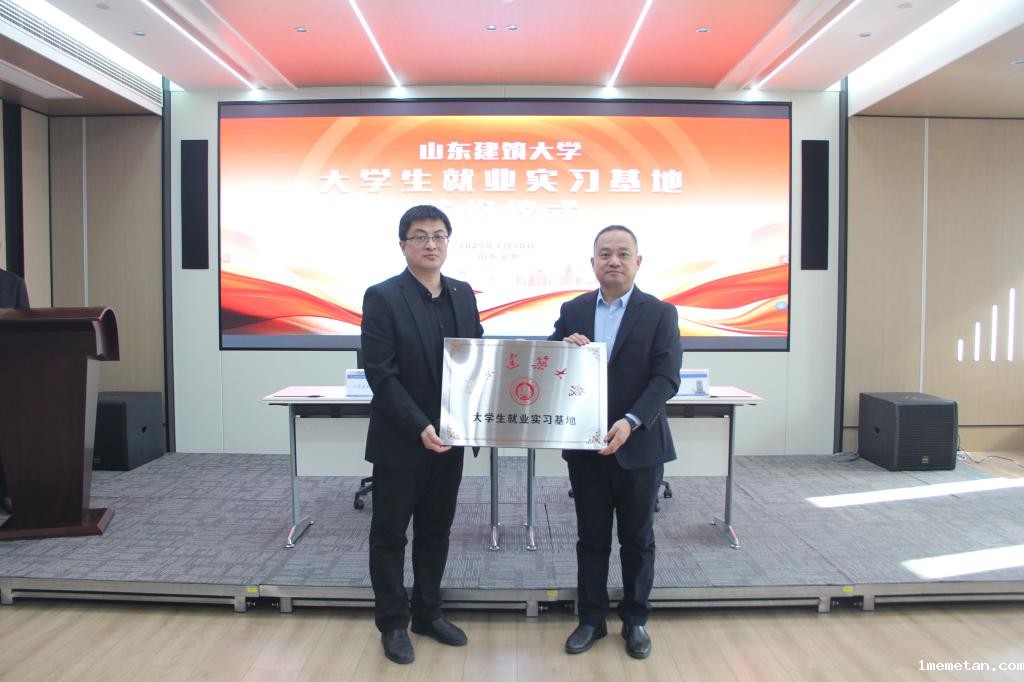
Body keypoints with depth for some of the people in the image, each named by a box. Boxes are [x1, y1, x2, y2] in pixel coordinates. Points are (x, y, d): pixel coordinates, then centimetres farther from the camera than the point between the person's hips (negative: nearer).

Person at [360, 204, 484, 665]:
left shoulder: (463, 294, 6)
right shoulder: (382, 297, -11)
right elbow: (380, 374, -16)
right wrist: (419, 427, -22)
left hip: (448, 437, 5)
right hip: (400, 441, -5)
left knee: (436, 531, 16)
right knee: (390, 535, 9)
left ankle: (427, 613, 33)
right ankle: (393, 624, 25)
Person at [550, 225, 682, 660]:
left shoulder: (660, 313, -4)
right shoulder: (572, 311, 5)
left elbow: (666, 378, -12)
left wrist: (631, 422, -25)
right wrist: (564, 347, -15)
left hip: (639, 446, -2)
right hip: (585, 446, 2)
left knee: (637, 539, 13)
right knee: (591, 538, 13)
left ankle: (635, 620, 30)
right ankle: (591, 618, 28)